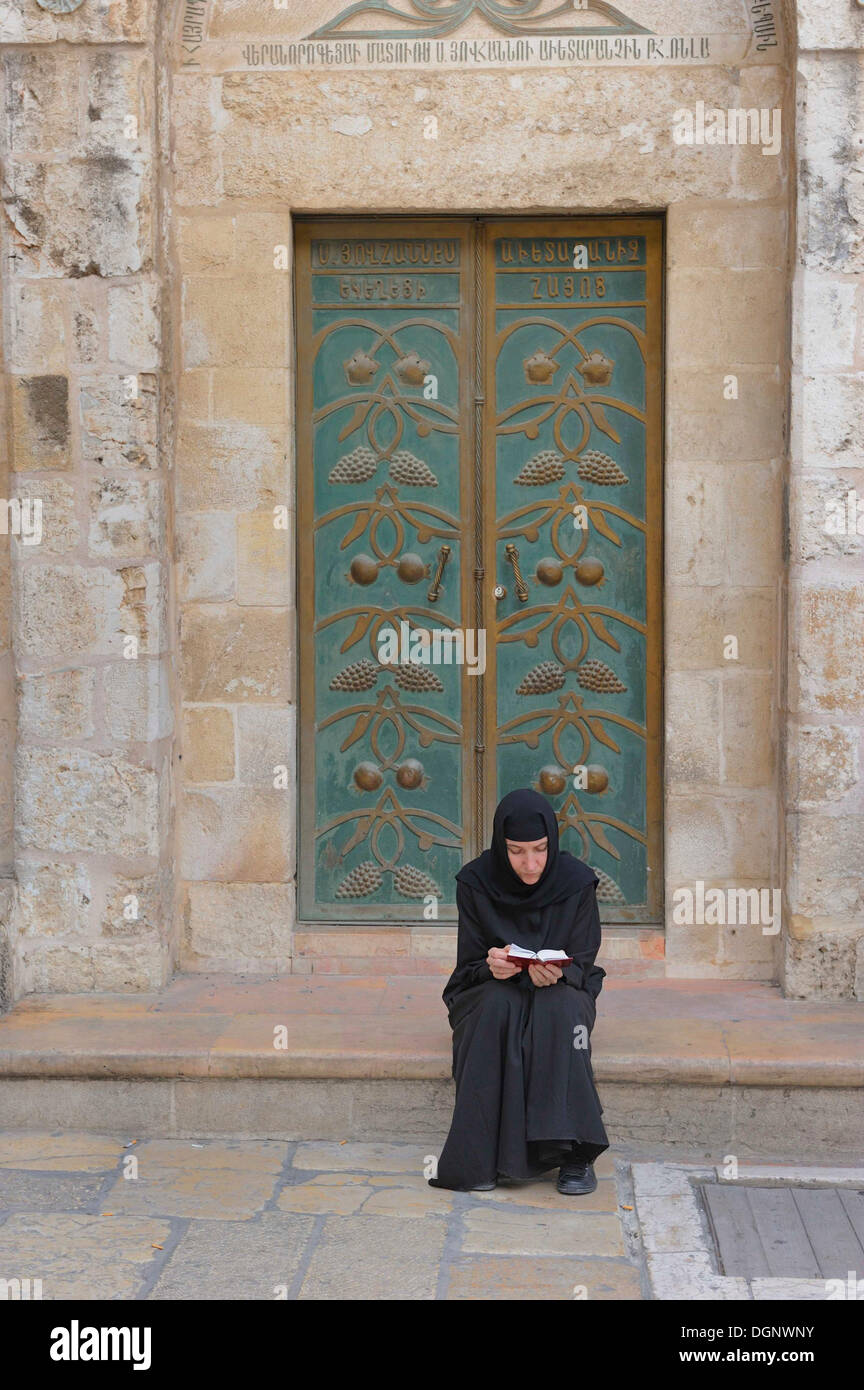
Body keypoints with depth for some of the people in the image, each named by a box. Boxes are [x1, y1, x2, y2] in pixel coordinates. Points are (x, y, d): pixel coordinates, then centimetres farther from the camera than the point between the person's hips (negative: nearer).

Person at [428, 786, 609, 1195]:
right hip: (489, 995, 0)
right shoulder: (476, 882, -11)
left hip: (563, 994, 0)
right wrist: (491, 966, -32)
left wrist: (555, 973, -34)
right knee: (499, 1006, -34)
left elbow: (581, 963, -10)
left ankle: (574, 1152, -32)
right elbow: (470, 963, -8)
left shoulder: (576, 881, -11)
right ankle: (483, 1154, -33)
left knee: (556, 1007, -34)